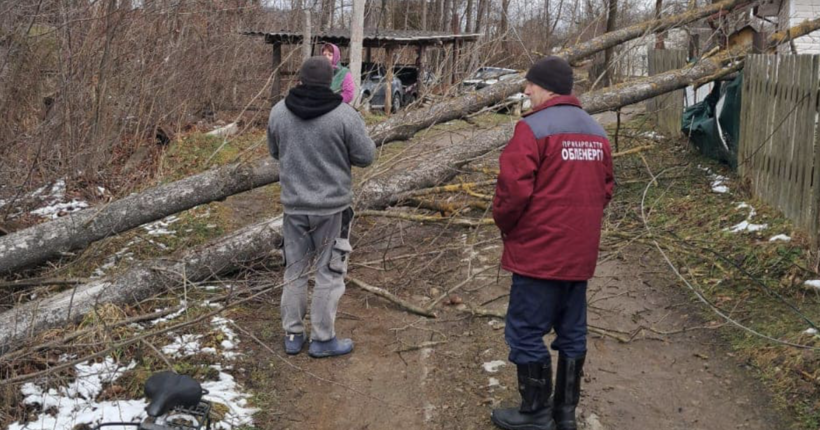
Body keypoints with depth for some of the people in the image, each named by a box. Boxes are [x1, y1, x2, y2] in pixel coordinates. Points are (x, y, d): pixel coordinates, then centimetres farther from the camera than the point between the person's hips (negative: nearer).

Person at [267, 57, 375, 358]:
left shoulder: (279, 112, -3)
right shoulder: (345, 115, -16)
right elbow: (365, 157, -8)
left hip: (294, 206, 4)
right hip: (332, 206, -3)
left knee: (295, 270, 16)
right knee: (329, 273, 8)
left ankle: (293, 335, 25)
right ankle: (323, 339, 16)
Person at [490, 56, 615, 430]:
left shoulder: (534, 127, -13)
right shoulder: (596, 132, 12)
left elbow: (514, 188, -19)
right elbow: (606, 189, 16)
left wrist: (504, 225, -1)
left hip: (539, 251, -8)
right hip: (580, 253, 8)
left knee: (526, 332, 2)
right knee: (572, 332, 14)